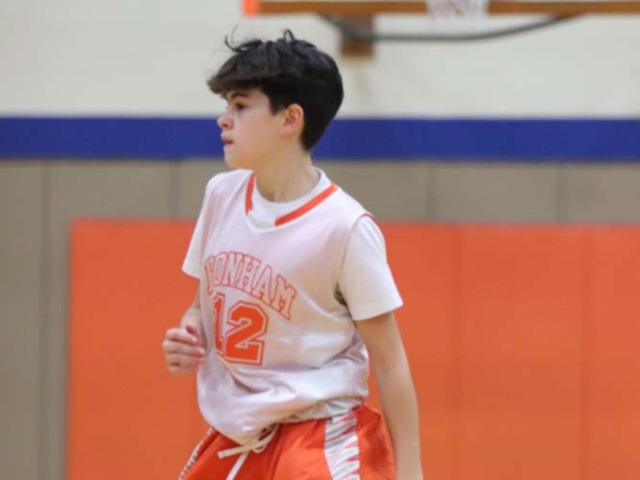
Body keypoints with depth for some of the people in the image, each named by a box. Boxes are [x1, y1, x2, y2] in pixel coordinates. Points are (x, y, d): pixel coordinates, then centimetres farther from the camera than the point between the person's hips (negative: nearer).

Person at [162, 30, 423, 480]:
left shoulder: (344, 226, -16)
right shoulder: (222, 194, 2)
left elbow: (390, 363, -10)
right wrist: (186, 339, -5)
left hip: (321, 439, -7)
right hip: (233, 439, 7)